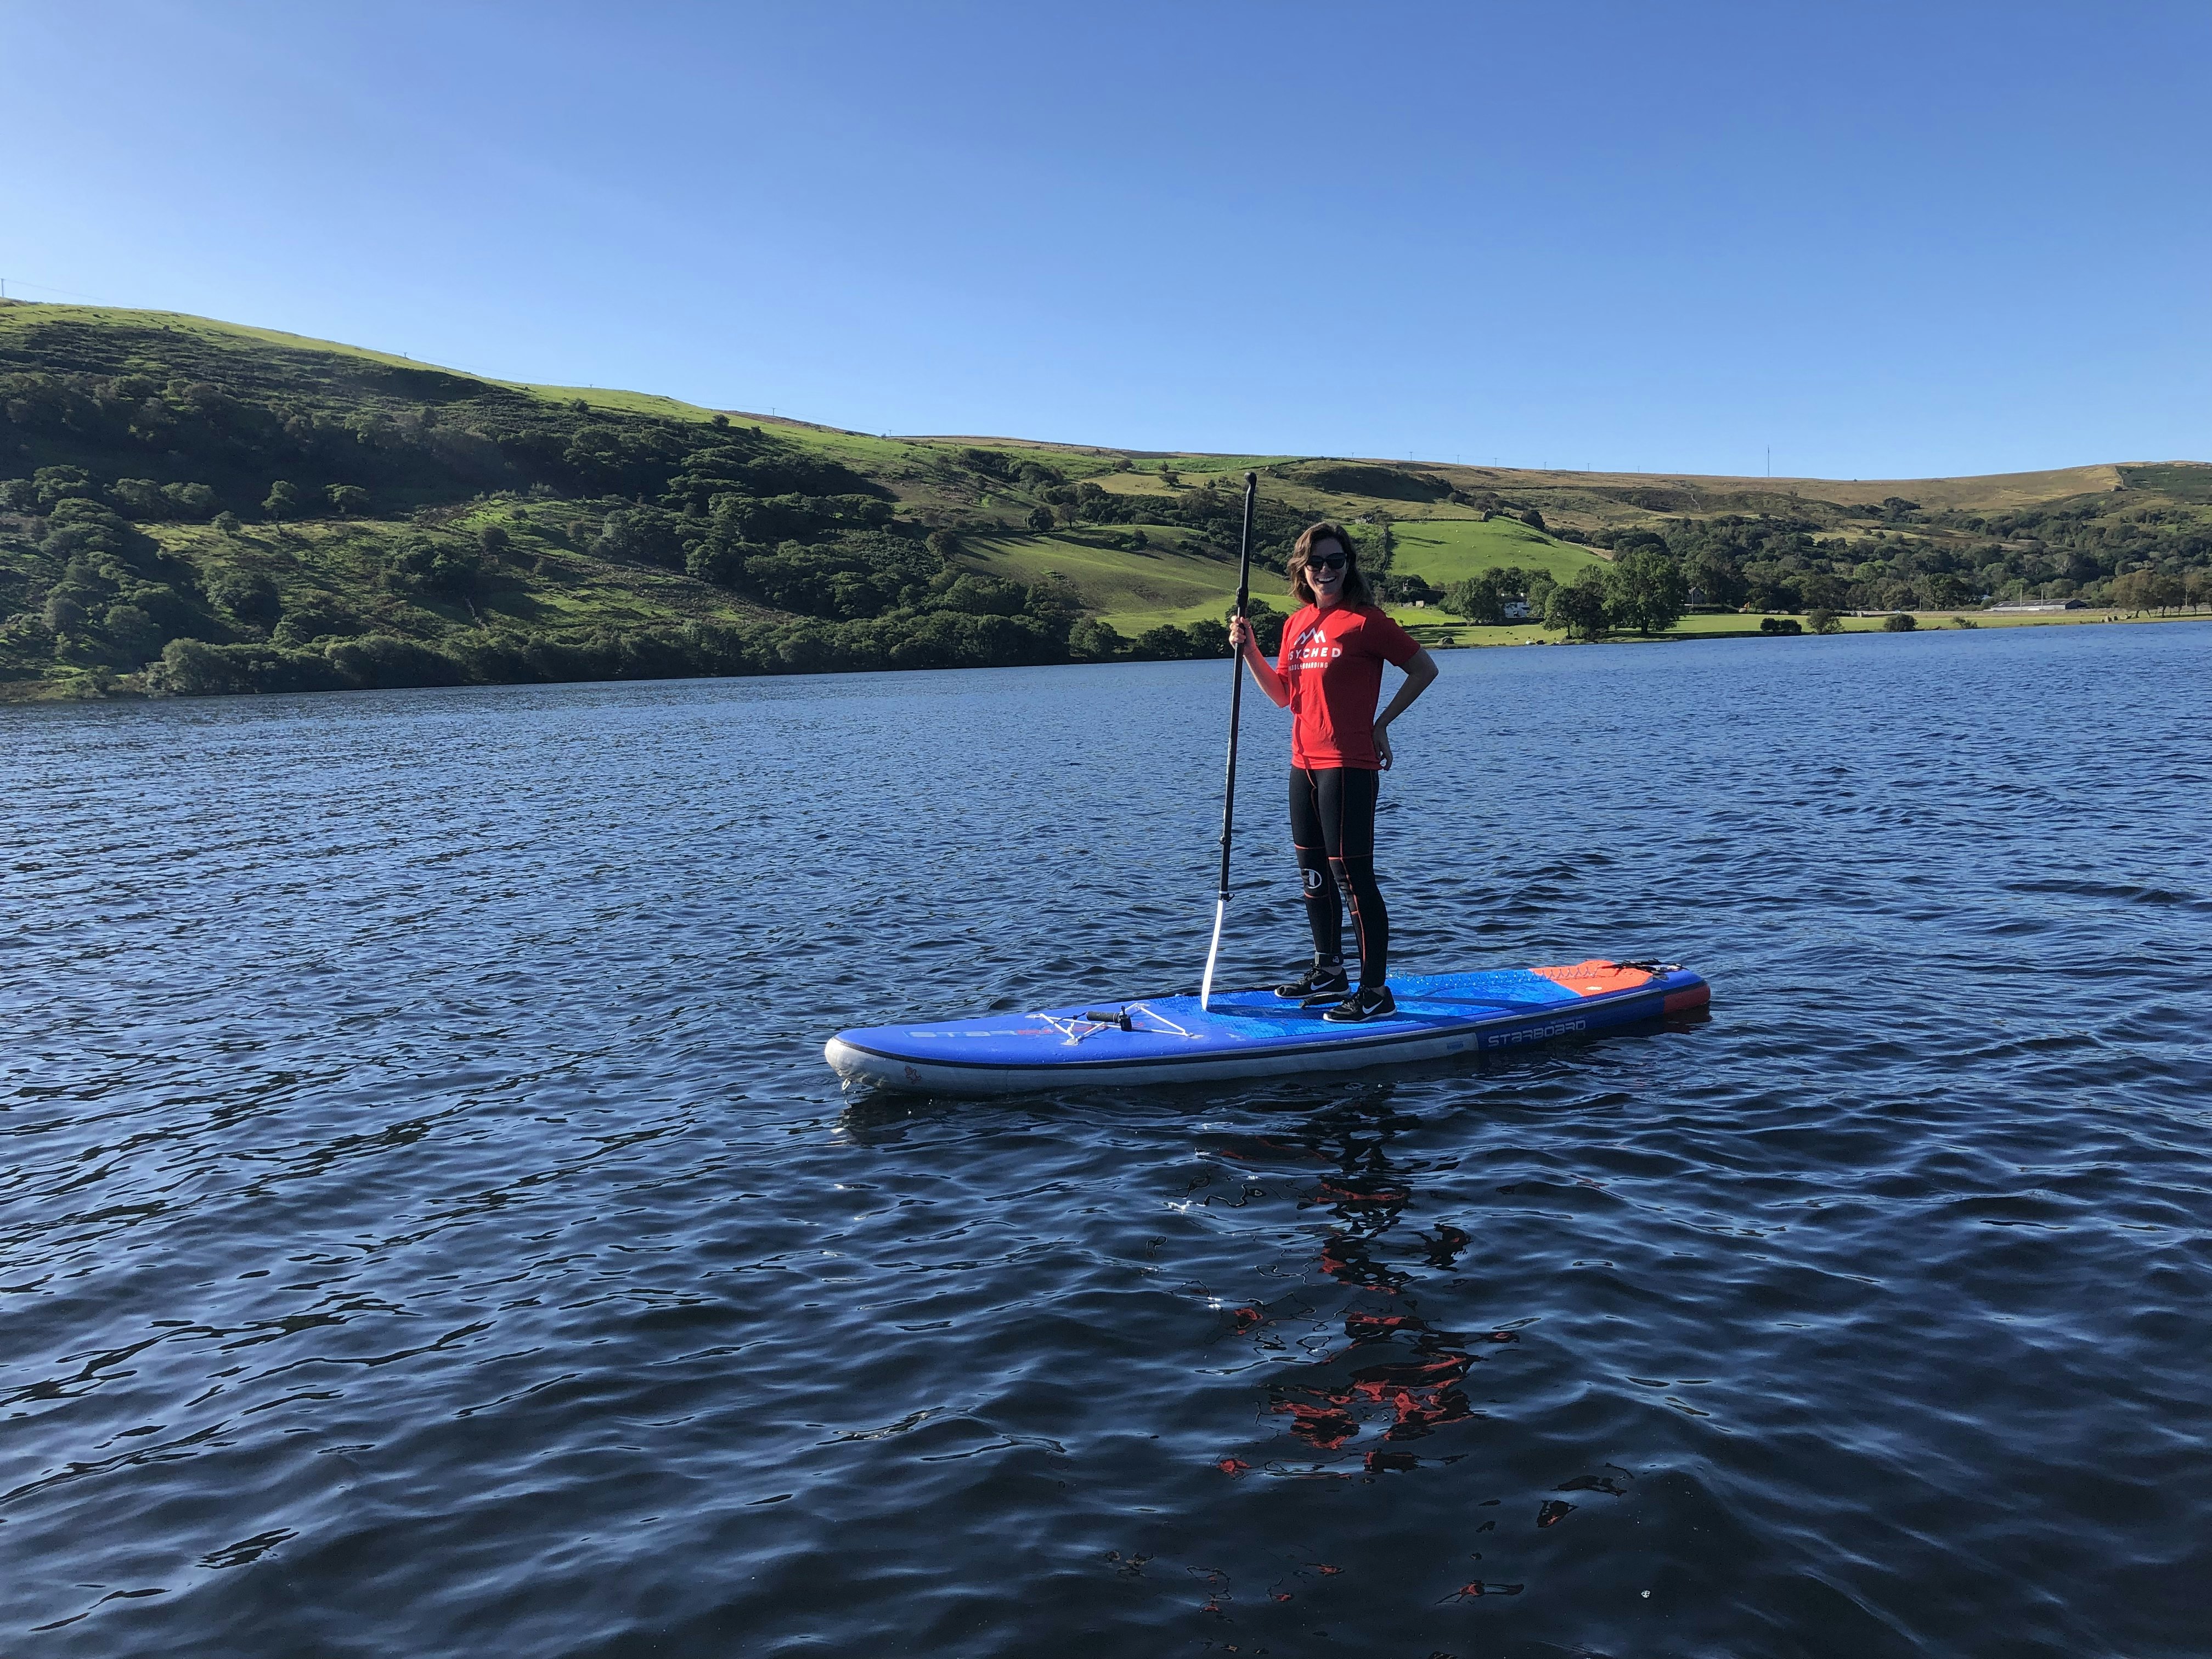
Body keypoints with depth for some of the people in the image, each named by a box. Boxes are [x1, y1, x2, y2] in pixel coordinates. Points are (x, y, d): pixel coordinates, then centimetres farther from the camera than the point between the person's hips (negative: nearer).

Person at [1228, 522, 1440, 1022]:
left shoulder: (1365, 620, -8)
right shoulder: (1297, 624, 13)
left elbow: (1425, 668, -3)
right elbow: (1283, 696, 12)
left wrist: (1382, 723, -3)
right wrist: (1249, 651, 1)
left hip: (1349, 764, -8)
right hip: (1304, 763, 8)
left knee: (1352, 876, -8)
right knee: (1313, 872, 16)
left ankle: (1376, 991, -1)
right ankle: (1330, 973, 30)